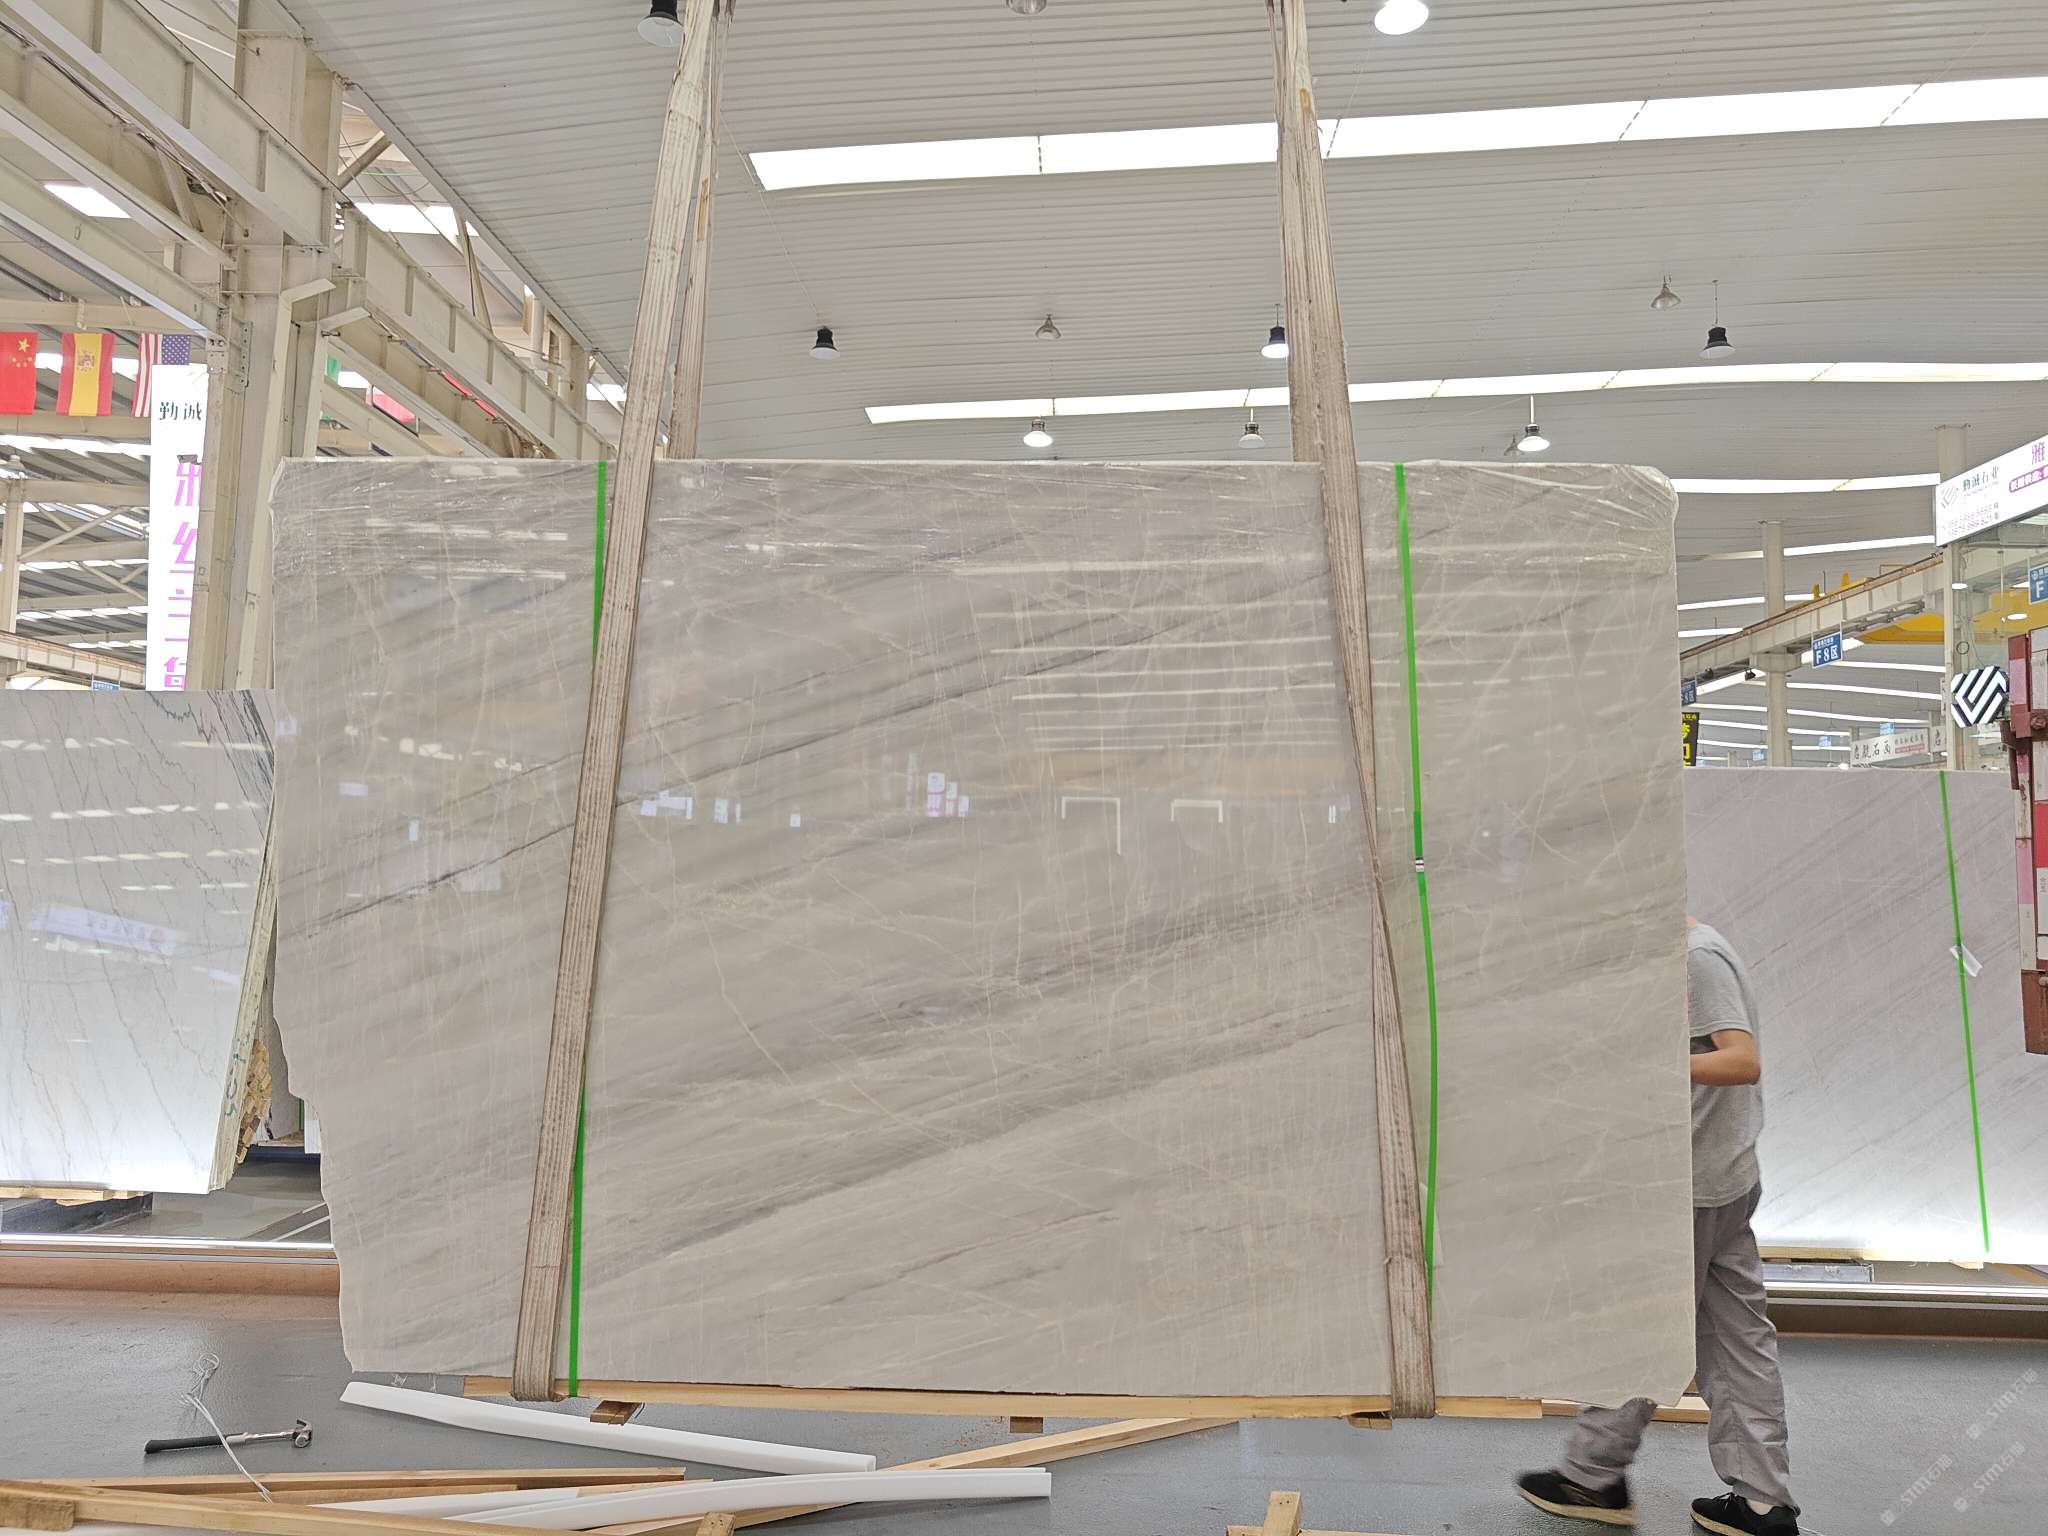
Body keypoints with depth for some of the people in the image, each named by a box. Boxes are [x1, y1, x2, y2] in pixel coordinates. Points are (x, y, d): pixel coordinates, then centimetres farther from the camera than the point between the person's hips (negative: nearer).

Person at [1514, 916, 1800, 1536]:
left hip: (1685, 1192, -10)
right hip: (1728, 1182, 10)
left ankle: (1594, 1477, 15)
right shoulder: (1700, 954, 14)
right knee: (1737, 1338, 11)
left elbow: (1744, 1062, -27)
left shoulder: (1698, 957, -17)